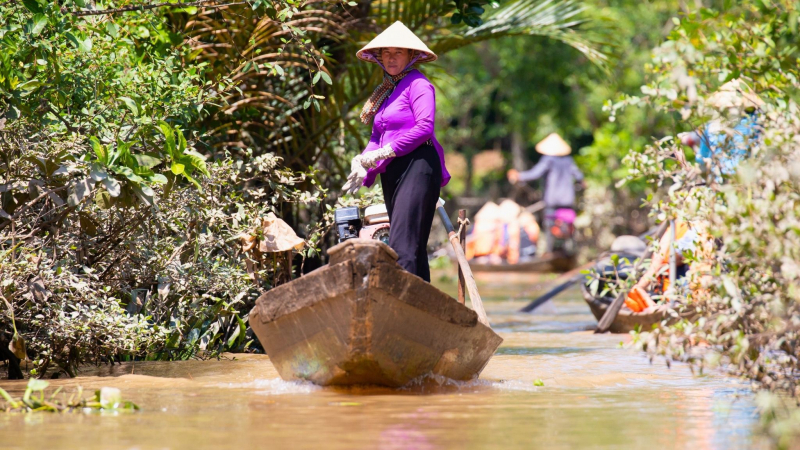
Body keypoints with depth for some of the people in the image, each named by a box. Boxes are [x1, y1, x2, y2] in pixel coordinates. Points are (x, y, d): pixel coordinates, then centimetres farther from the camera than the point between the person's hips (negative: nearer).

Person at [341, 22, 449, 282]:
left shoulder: (417, 84, -4)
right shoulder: (386, 91, 21)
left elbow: (425, 126, -16)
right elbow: (377, 136, 18)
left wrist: (386, 152, -16)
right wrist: (363, 166, -1)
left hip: (417, 166, -9)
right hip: (392, 173, 9)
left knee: (402, 244, -19)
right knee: (414, 247, 6)